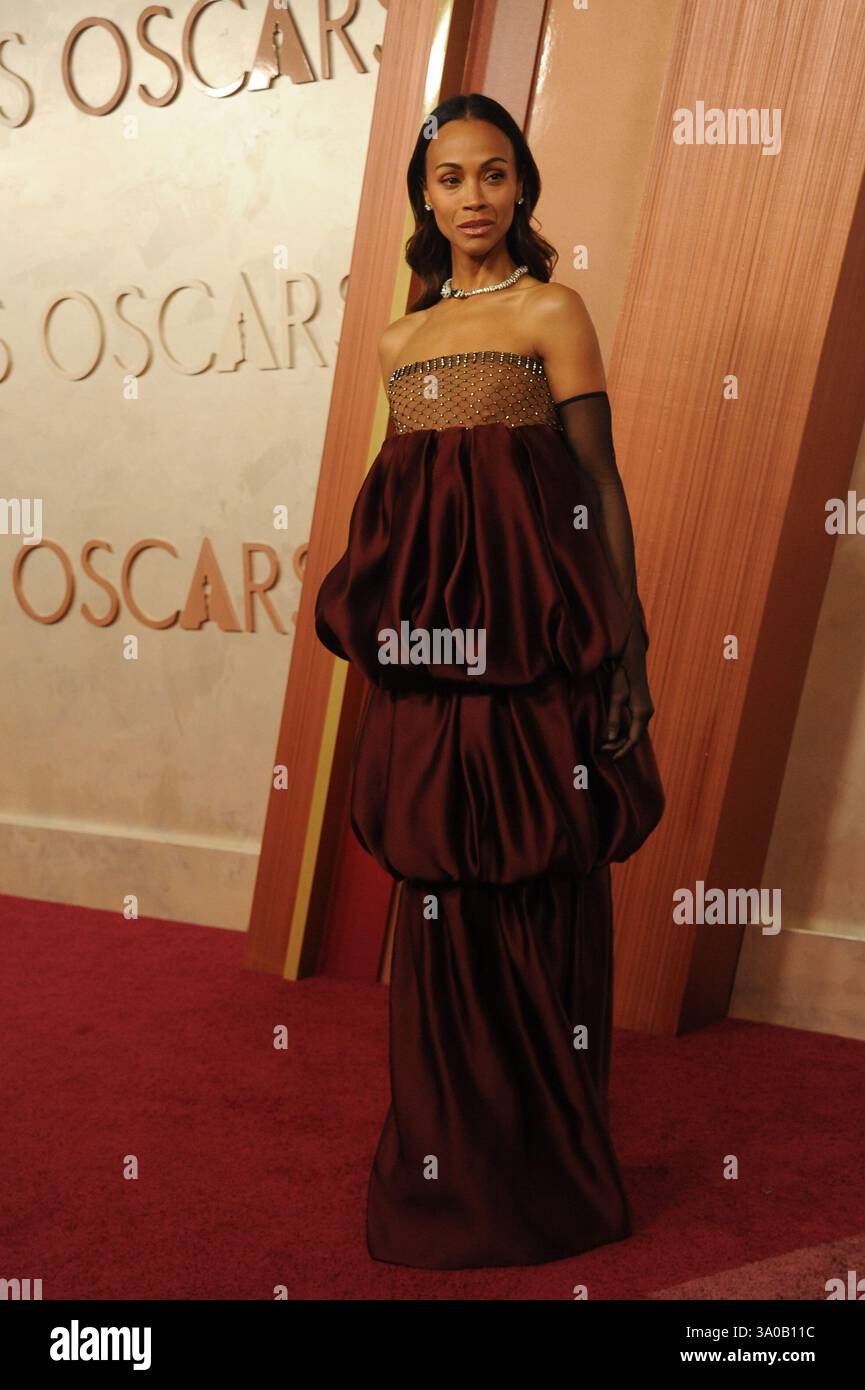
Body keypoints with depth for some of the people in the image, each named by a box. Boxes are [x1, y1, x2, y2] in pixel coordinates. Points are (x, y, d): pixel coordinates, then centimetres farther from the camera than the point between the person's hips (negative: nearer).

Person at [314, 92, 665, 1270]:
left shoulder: (551, 311, 2)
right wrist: (388, 630, 14)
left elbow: (600, 481, -3)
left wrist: (625, 648, -10)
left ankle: (552, 1172, 16)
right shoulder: (403, 340, 17)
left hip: (533, 642, -5)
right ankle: (451, 1167, 23)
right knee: (443, 898, 8)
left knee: (541, 898, 0)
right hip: (431, 648, 5)